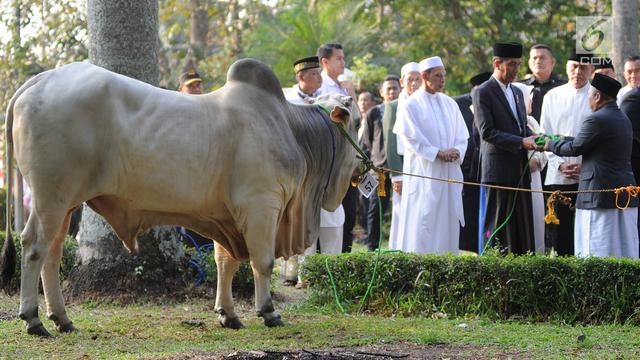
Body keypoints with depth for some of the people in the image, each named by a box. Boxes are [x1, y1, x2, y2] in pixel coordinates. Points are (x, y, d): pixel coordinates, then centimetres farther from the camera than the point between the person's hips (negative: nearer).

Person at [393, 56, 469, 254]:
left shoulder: (450, 104, 14)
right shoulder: (412, 105, -3)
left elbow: (462, 136, 14)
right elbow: (411, 138, -9)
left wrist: (456, 152, -7)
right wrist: (438, 153, -15)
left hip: (450, 172, 5)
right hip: (424, 174, -5)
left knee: (448, 221, 4)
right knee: (422, 221, -8)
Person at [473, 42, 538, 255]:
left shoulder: (517, 93, 19)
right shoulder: (483, 93, -7)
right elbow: (487, 132, -15)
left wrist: (534, 139, -1)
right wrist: (521, 142, -21)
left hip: (520, 169, 7)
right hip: (499, 169, -7)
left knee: (522, 226, 6)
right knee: (497, 224, -5)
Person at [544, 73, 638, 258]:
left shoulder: (597, 120, -15)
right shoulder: (623, 119, 13)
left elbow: (575, 148, -7)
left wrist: (551, 145, 11)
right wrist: (562, 140, 27)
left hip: (600, 195, -9)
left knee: (598, 252, -5)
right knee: (624, 249, 9)